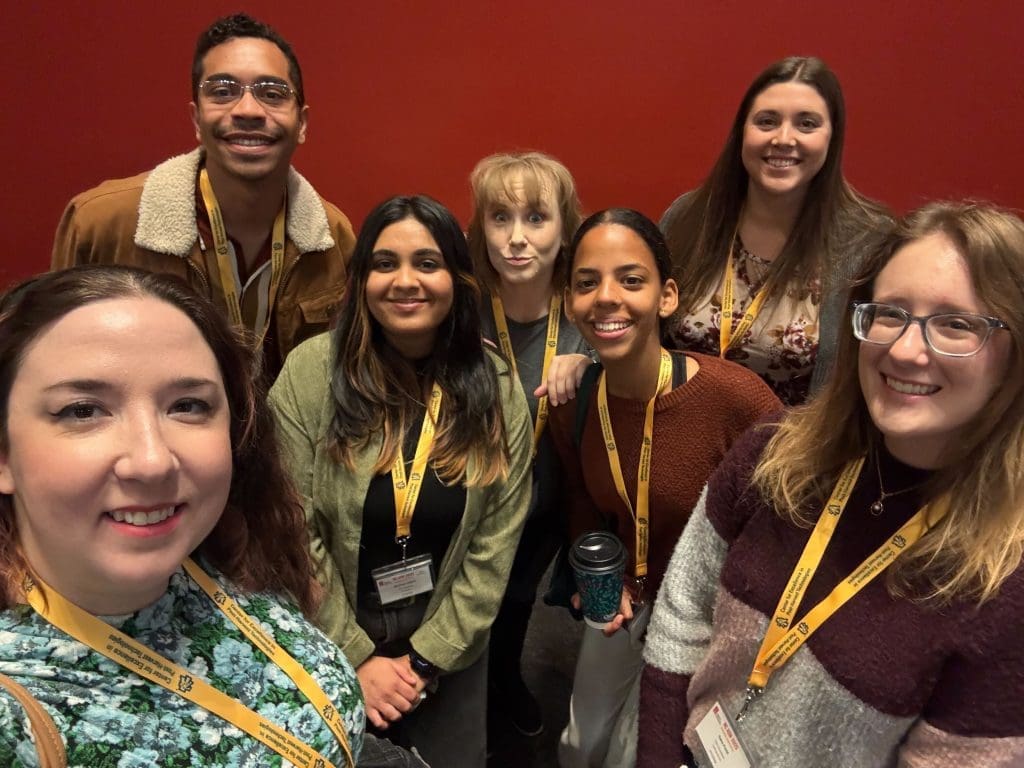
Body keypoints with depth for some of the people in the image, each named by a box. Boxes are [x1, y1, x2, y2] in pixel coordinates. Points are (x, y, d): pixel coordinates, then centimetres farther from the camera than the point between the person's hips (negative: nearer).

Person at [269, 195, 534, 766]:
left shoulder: (498, 391, -9)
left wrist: (428, 658, -8)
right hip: (329, 653, -1)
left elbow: (495, 547, -6)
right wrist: (355, 658, -11)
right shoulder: (310, 373, -15)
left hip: (450, 652, 2)